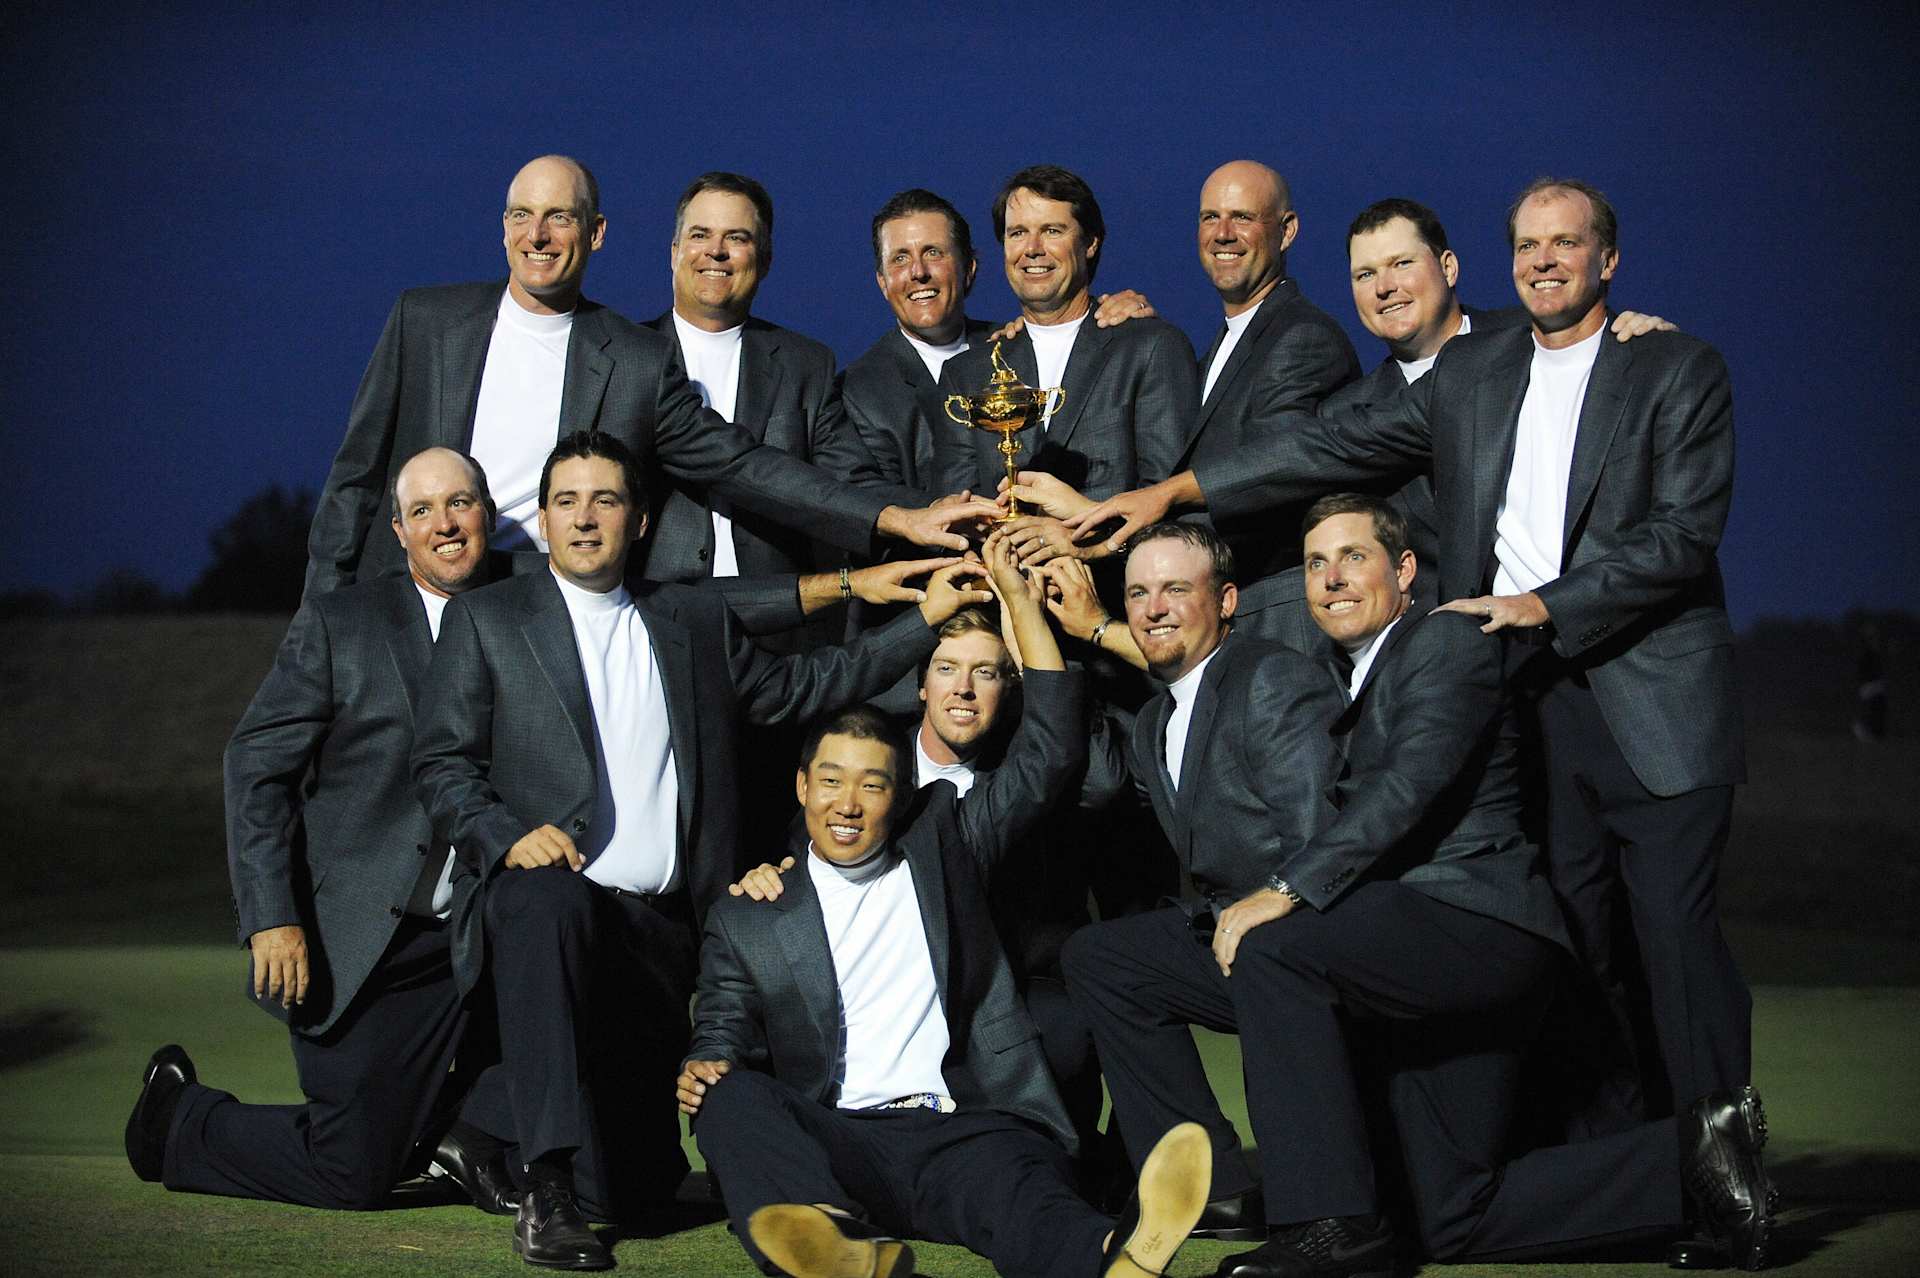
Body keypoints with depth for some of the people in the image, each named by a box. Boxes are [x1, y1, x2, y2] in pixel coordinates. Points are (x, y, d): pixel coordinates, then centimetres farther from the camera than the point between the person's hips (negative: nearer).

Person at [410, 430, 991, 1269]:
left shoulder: (695, 621, 18)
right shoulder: (486, 619, 9)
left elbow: (802, 686, 21)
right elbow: (440, 762, 4)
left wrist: (925, 619, 14)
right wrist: (507, 836, -14)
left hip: (661, 925, 3)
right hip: (547, 893, -3)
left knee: (638, 1180, -3)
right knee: (547, 902, -43)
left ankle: (485, 1122, 29)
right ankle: (548, 1188, -38)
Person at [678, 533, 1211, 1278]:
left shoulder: (942, 841, 22)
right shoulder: (747, 922, 20)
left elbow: (1051, 750, 18)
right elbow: (723, 1043, 16)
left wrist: (1018, 595, 13)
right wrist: (704, 1074, -10)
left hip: (960, 1131, 0)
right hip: (834, 1145, 1)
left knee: (1018, 1187, -36)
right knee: (731, 1096, -33)